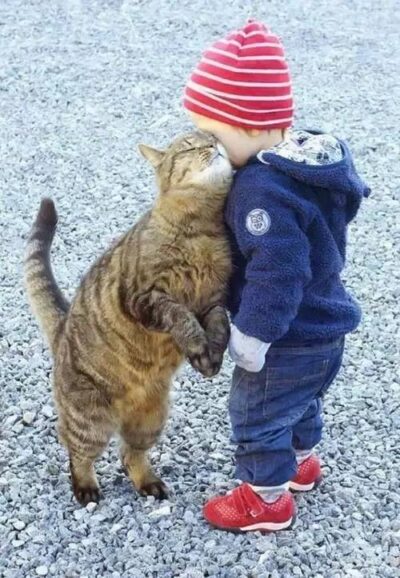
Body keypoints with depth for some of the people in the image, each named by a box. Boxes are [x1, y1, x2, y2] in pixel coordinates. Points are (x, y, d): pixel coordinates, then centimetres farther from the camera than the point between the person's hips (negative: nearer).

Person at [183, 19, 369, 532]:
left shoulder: (263, 190, -34)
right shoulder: (311, 160, -3)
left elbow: (276, 275, -33)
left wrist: (248, 338, -21)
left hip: (285, 342, -9)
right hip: (320, 328, 9)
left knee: (257, 417, 13)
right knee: (300, 403, 31)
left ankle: (267, 501, 32)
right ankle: (301, 464, 53)